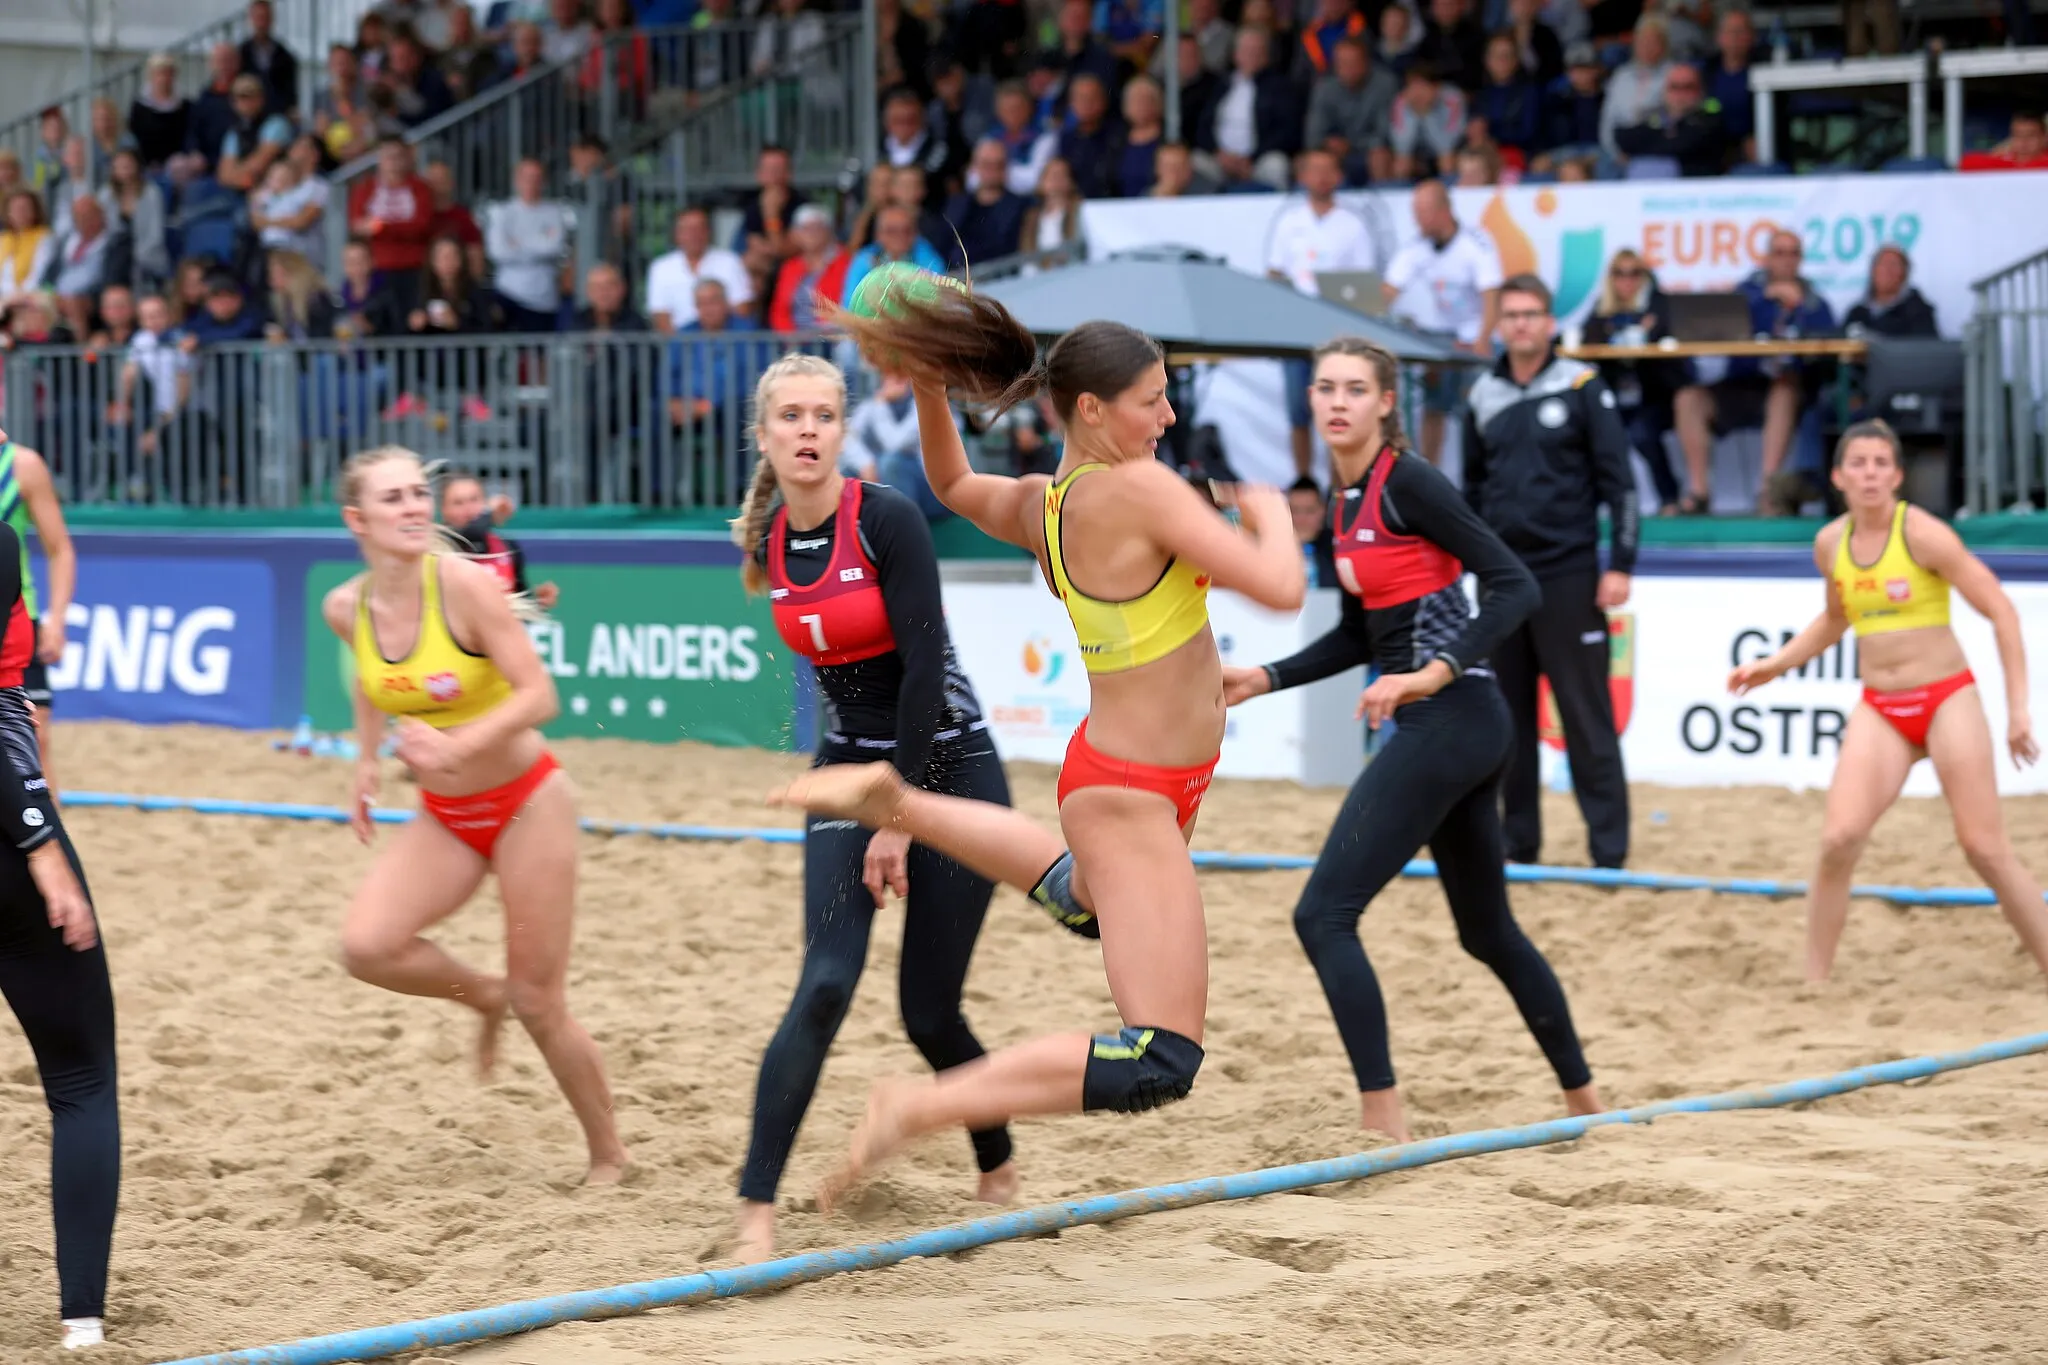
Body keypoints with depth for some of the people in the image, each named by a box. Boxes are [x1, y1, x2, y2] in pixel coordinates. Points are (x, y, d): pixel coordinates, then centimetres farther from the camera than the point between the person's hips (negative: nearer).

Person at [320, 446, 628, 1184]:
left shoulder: (465, 584, -22)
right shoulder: (346, 608, -6)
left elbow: (539, 696, -23)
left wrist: (459, 747, -36)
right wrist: (366, 761, 11)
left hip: (526, 802, -5)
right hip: (444, 816, 5)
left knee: (538, 1004, -2)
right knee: (367, 945, -20)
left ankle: (609, 1157, 20)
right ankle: (484, 995, 11)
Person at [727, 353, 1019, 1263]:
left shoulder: (887, 519, -18)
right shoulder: (768, 542, 1)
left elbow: (922, 666, -19)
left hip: (951, 770, -4)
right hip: (850, 770, 4)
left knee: (930, 1015, 0)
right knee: (826, 985, -14)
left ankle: (999, 1171, 30)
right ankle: (756, 1210, -11)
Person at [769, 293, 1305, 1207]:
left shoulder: (1037, 505, 2)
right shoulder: (1142, 489, -22)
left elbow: (952, 484, 25)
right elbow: (1279, 589, -25)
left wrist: (928, 382, 15)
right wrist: (1271, 517, -5)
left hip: (1119, 777, 9)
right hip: (1133, 796, -9)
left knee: (1084, 894, 44)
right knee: (1160, 1063, -15)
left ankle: (896, 805, 35)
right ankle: (920, 1108, -18)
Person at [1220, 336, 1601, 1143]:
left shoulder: (1409, 484, -12)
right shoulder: (1344, 503, 14)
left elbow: (1514, 587, -17)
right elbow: (1359, 636, 24)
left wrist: (1437, 673, -25)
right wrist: (1265, 680, 15)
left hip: (1446, 720, -10)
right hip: (1467, 730, 10)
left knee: (1324, 913, -12)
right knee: (1488, 930, 21)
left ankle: (1384, 1125, -14)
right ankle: (1583, 1102, 35)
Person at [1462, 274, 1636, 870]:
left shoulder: (1583, 388, -3)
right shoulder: (1483, 397, 10)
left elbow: (1618, 479, -5)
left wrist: (1620, 564, -10)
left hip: (1567, 574, -5)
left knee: (1586, 716, -4)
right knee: (1507, 717, 8)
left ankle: (1609, 849, 0)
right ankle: (1518, 841, 16)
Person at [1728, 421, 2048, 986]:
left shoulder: (1923, 534, -13)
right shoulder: (1830, 544, 3)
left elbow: (2001, 610, -10)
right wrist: (1775, 665, 14)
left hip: (1948, 699, -4)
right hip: (1879, 710, 4)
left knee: (1985, 848, -5)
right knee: (1838, 840, -13)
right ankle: (1814, 980, -5)